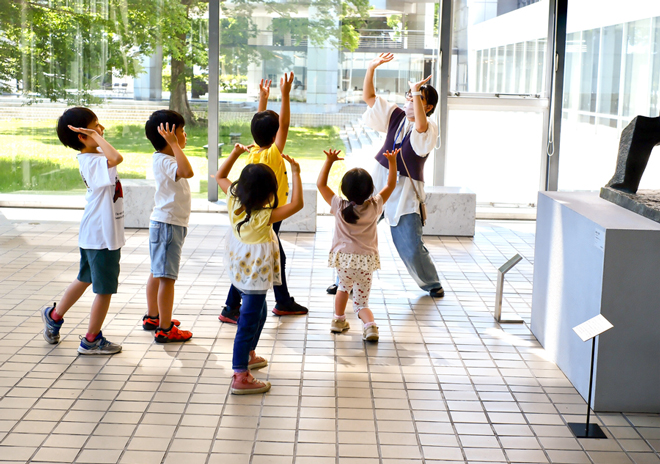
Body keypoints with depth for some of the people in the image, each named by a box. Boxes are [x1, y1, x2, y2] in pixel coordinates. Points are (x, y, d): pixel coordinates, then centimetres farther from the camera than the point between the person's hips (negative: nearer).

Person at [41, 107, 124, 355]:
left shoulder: (88, 158, 6)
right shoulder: (93, 162, -25)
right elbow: (115, 158, -46)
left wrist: (96, 135, 13)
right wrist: (97, 138, -32)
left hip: (92, 232, 10)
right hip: (103, 235, -10)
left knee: (85, 279, 26)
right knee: (105, 289, 4)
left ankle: (54, 316, 43)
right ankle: (91, 340, 17)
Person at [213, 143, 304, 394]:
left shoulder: (233, 201, -10)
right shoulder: (265, 217, -28)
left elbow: (220, 176, 7)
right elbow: (297, 204, -28)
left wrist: (235, 153, 7)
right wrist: (295, 173, -21)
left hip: (239, 269, 8)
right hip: (255, 276, -8)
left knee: (258, 311, 27)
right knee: (248, 321, -4)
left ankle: (248, 355, 45)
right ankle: (241, 377, 0)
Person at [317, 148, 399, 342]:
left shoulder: (339, 207, -9)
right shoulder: (375, 207, -6)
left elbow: (321, 184, -1)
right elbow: (390, 185, 7)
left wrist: (329, 161, 0)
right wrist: (392, 161, 5)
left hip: (344, 259, 0)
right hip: (366, 261, 0)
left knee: (344, 287, 30)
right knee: (362, 302, 9)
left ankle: (339, 320, 39)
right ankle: (370, 324, -16)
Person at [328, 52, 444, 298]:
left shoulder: (430, 129, -11)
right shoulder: (395, 115, 7)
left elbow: (420, 125, -36)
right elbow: (368, 97, 8)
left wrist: (417, 91, -32)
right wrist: (371, 69, -5)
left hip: (403, 192, -5)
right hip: (377, 184, 5)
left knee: (411, 247, -2)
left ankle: (431, 283, 24)